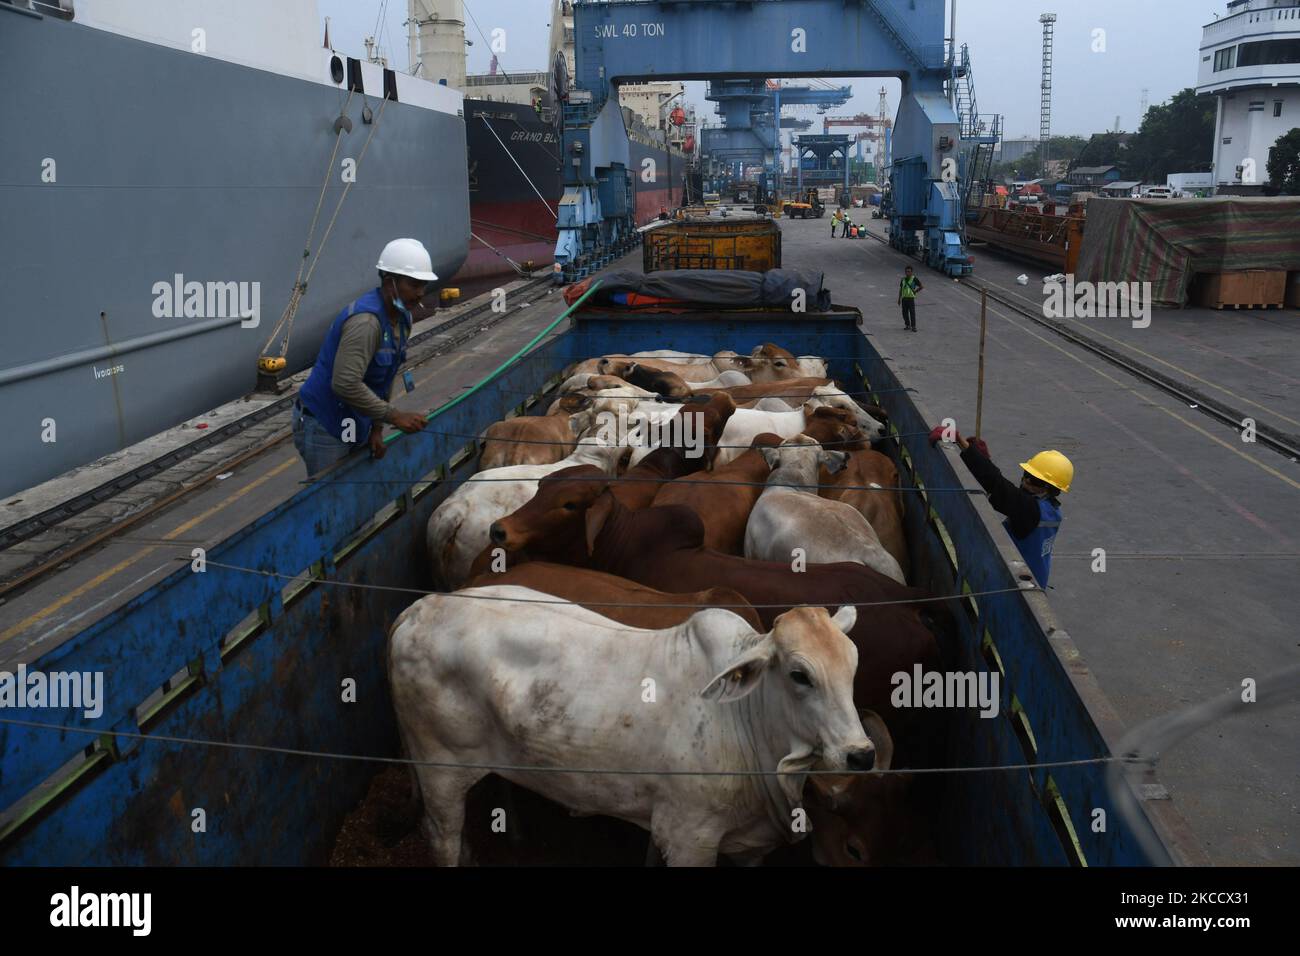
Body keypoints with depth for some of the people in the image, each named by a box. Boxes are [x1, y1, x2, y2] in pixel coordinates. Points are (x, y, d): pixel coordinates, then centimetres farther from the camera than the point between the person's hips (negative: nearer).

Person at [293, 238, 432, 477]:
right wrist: (394, 416, -29)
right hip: (323, 427, -9)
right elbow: (345, 384, -34)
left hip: (354, 425, 9)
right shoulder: (365, 321, -26)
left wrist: (377, 428, 6)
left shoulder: (402, 319, 4)